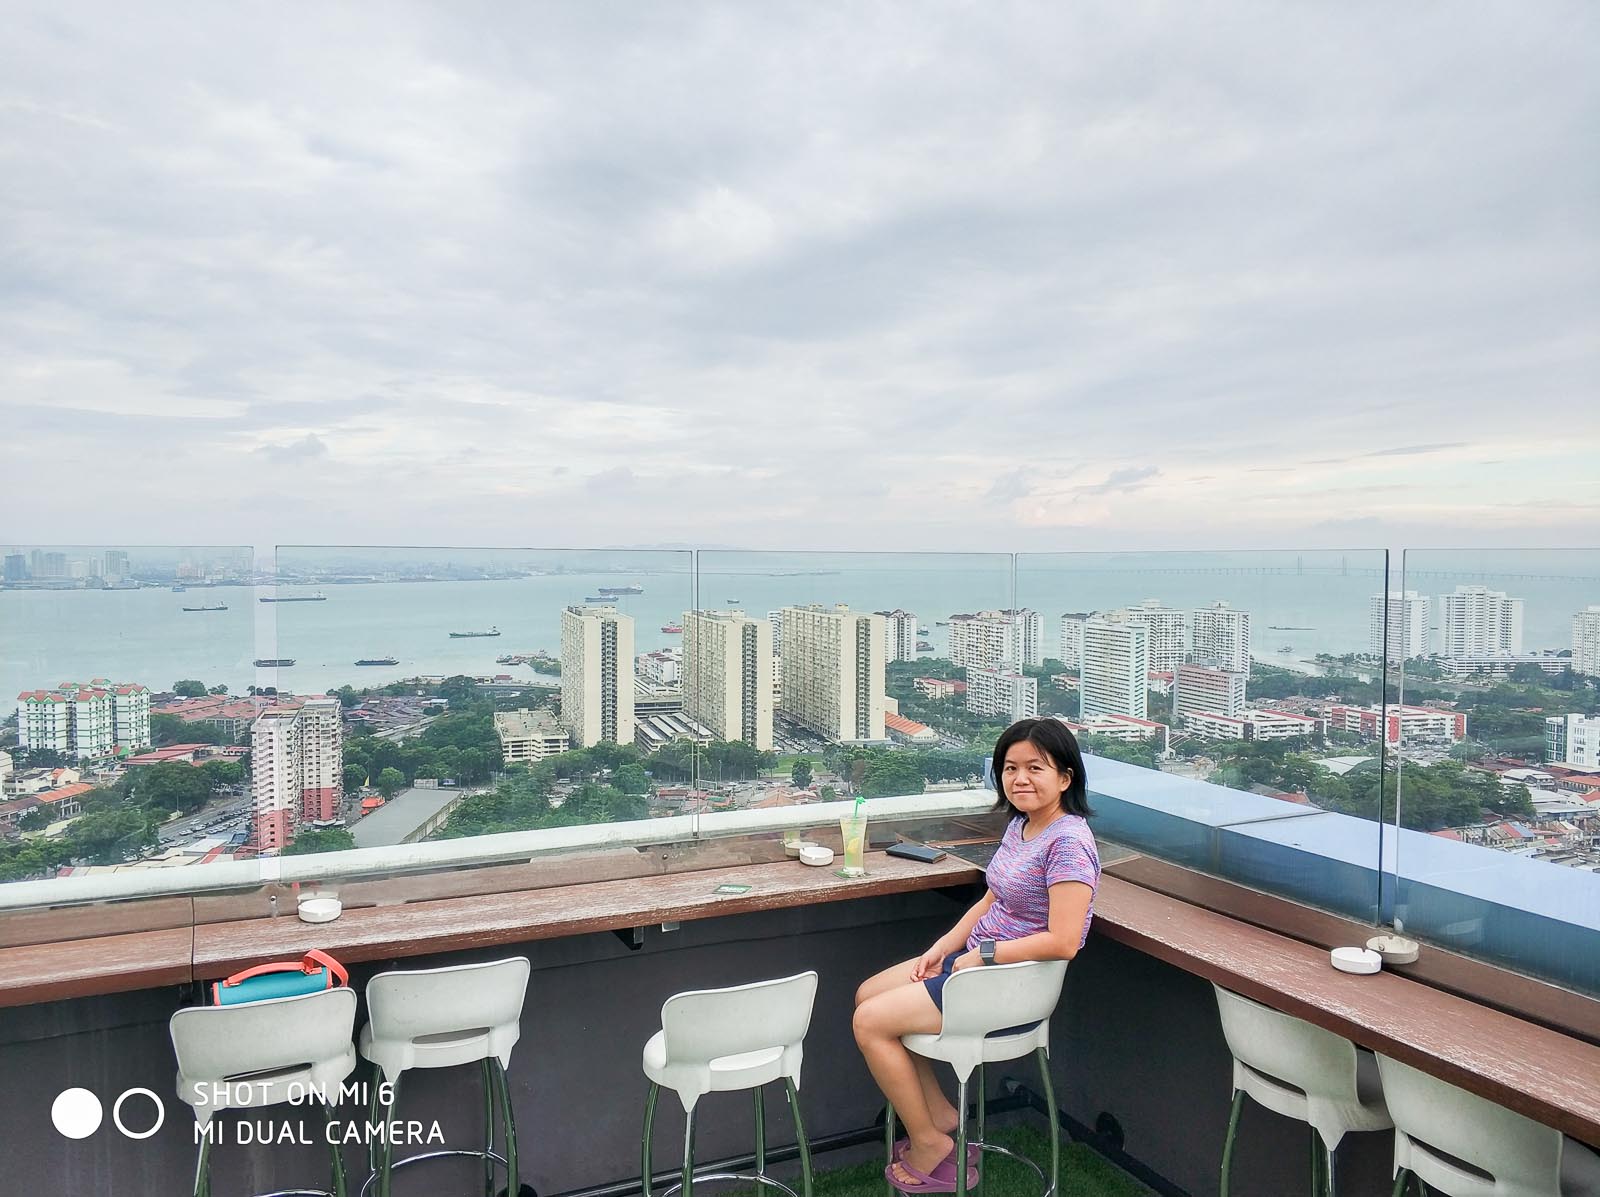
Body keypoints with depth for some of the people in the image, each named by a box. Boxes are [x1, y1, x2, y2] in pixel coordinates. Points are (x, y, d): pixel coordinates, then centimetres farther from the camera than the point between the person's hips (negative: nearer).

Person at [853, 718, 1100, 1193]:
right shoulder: (1019, 824, 6)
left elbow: (1063, 941, -27)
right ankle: (941, 1114, 18)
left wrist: (982, 955, -19)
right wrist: (943, 947, 3)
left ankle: (930, 1145, 7)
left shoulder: (1068, 842, -23)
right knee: (867, 995, 11)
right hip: (977, 958, 10)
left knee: (871, 1022, -9)